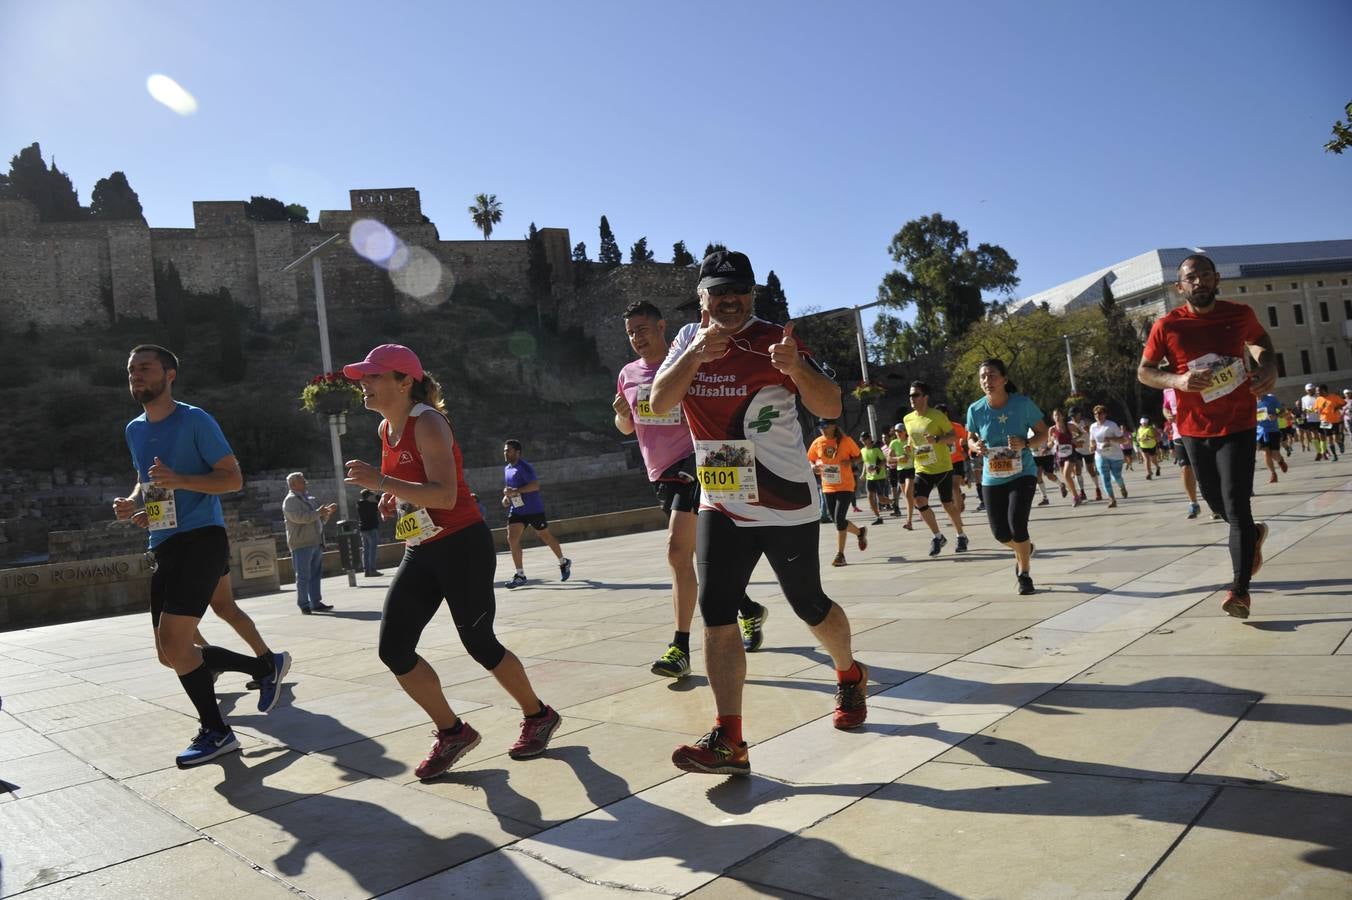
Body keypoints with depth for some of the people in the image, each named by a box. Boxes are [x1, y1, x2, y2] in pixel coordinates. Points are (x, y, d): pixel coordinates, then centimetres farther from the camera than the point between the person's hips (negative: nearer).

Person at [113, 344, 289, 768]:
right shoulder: (134, 430, 15)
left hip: (201, 539, -8)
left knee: (172, 641, -14)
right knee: (170, 652, 9)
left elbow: (233, 479, -10)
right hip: (164, 546, 9)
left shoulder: (195, 421, -7)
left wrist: (179, 480, -24)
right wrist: (132, 502, 7)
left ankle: (215, 732, 3)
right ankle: (267, 665, 24)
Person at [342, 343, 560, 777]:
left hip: (462, 547, -8)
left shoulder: (427, 423, -17)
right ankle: (453, 732, 17)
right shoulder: (385, 429, 9)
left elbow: (446, 494, -28)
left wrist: (381, 482, -33)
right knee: (393, 650, 0)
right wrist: (390, 496, 10)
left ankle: (538, 716, 26)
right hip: (419, 552, 8)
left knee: (480, 645, 2)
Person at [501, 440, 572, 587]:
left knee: (546, 537, 7)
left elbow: (535, 485, -26)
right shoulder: (507, 469, 11)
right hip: (516, 510, 7)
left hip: (533, 509, -7)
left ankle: (564, 563, 29)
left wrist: (515, 491, -31)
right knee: (512, 539, -9)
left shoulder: (524, 467, -15)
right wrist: (506, 497, 8)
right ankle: (520, 575, -4)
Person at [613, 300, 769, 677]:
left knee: (678, 551, -17)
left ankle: (681, 648, -13)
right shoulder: (628, 376, 9)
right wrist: (621, 413, -2)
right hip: (661, 473, 7)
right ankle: (749, 610, 34)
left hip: (691, 465, -7)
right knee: (694, 554, 14)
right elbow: (626, 428, 20)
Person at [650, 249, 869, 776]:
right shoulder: (689, 339, 5)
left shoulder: (774, 340, -9)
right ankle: (728, 741, -3)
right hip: (720, 507, 4)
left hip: (786, 505, -3)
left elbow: (830, 407, -18)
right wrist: (696, 354, -22)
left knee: (810, 607, 10)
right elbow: (659, 403, -8)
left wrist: (796, 368, -38)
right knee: (715, 614, -7)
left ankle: (850, 676, 39)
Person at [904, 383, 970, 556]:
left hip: (942, 468, -4)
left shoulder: (937, 415, -10)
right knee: (919, 501, -14)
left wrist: (937, 439, -25)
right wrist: (909, 447, 2)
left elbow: (952, 436, -8)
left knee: (948, 504, 4)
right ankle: (937, 537, 3)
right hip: (922, 469, 4)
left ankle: (961, 536, 26)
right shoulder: (908, 419, 6)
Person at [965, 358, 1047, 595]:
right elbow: (970, 439, 9)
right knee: (1000, 533, 5)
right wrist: (976, 447, -14)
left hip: (1022, 475, -3)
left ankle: (1024, 575, 7)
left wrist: (1025, 444, -22)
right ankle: (1024, 549, 42)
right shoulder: (975, 410, -8)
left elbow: (1043, 434, -3)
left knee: (1017, 524, -18)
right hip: (992, 479, 3)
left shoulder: (1023, 404, -14)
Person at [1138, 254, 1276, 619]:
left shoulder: (1240, 314, -4)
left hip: (1237, 425, -2)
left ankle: (1240, 589, -4)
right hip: (1195, 429, 2)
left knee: (1236, 504, -10)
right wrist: (1176, 380, -21)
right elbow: (1144, 371, -1)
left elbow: (1261, 341, 17)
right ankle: (1253, 534, 50)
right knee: (1216, 501, 17)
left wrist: (1268, 368, -3)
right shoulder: (1166, 326, -8)